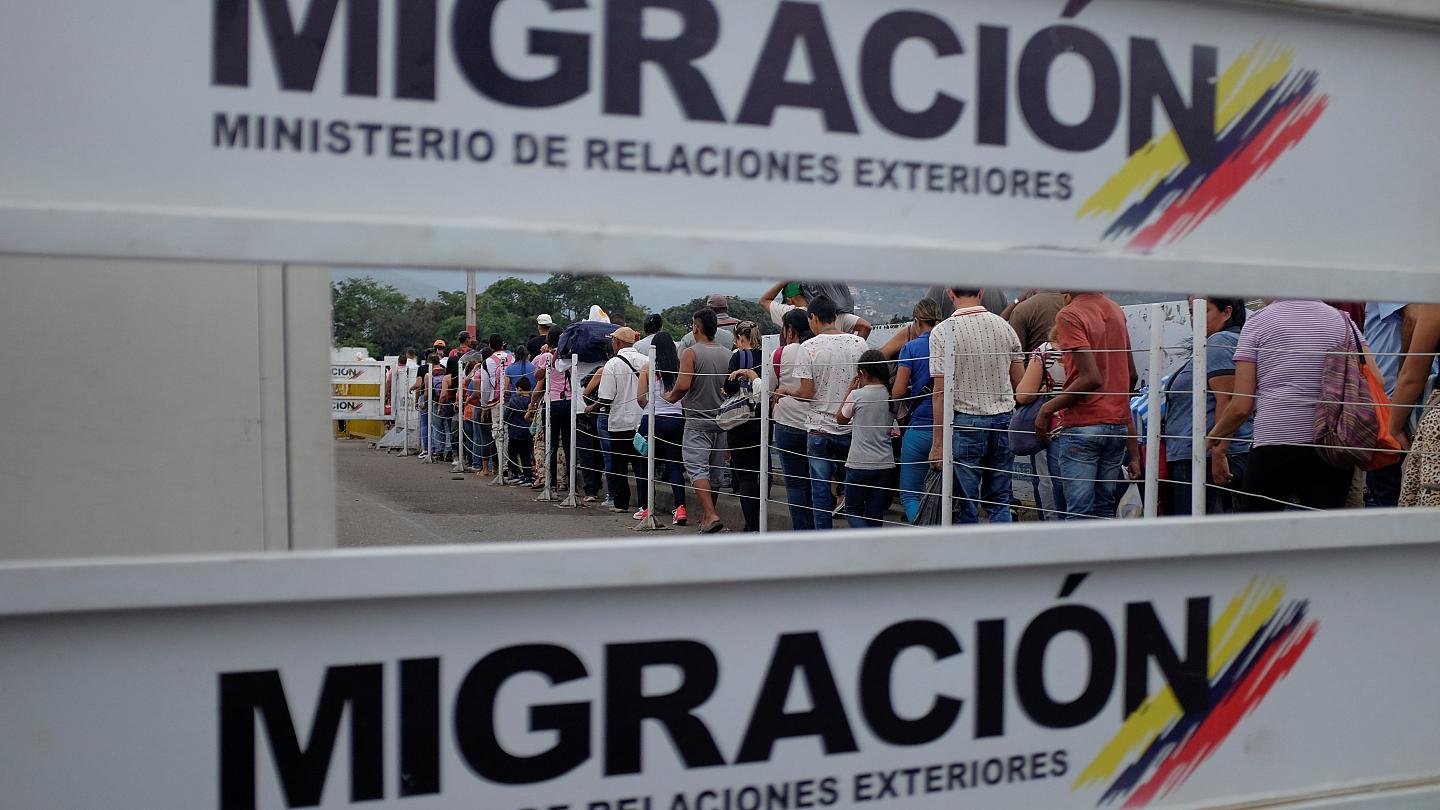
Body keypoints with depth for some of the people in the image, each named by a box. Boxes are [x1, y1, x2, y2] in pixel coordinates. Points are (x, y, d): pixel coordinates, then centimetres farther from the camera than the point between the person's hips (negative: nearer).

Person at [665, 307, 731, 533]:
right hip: (721, 419, 6)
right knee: (714, 468, 13)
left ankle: (710, 516, -18)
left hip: (697, 420, -6)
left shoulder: (691, 353, -11)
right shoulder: (728, 355, 6)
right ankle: (706, 516, 21)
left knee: (697, 469, -5)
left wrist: (671, 397, -1)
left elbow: (683, 385, -20)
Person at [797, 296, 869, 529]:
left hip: (819, 428, -3)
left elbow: (807, 392, -11)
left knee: (820, 488, 5)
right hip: (851, 427, 3)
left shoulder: (808, 347, -9)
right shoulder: (858, 343, -1)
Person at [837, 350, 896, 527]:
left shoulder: (857, 395, -11)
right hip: (885, 464, 4)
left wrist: (850, 390, 12)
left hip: (859, 464, -4)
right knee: (875, 514, 12)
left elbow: (840, 419, 5)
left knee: (852, 511, 7)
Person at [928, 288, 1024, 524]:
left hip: (966, 422, -4)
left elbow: (940, 391, -11)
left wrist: (938, 444, -8)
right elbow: (1020, 383, 7)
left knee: (966, 504, 3)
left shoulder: (942, 332, -8)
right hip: (1005, 419, 4)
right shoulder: (1004, 326, 5)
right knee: (999, 502, 11)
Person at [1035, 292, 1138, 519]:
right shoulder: (1116, 311, 11)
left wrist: (1047, 408, -10)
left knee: (1079, 512, -3)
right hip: (1118, 424, 7)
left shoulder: (1069, 315, -13)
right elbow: (1131, 375, 15)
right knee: (1105, 511, 13)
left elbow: (1091, 378, -20)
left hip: (1082, 426, -7)